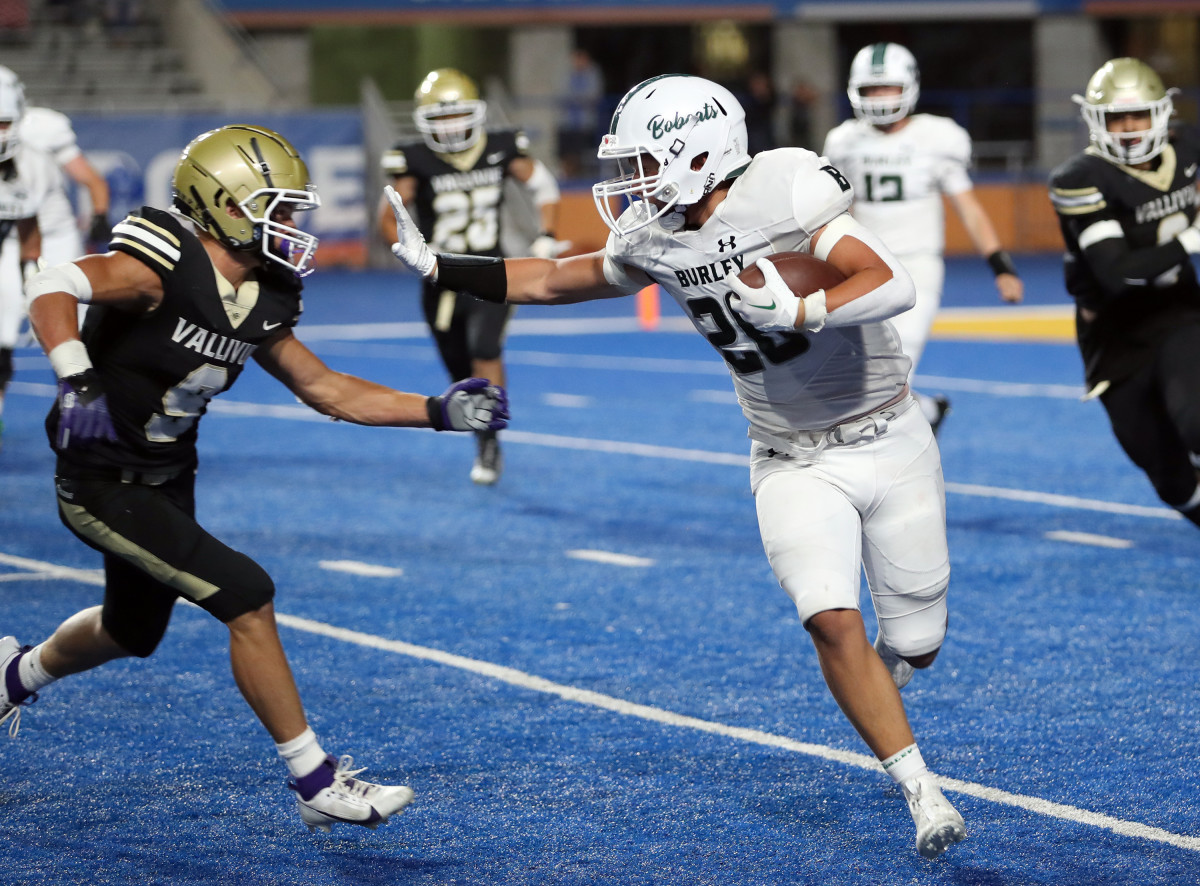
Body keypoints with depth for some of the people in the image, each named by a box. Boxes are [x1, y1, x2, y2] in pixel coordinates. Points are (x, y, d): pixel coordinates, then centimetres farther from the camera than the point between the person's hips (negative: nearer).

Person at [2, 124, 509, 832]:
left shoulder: (259, 306, 2)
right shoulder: (162, 269, -23)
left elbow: (329, 390, 6)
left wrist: (439, 412, -1)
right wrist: (78, 383, -45)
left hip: (167, 482, 9)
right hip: (104, 488, -9)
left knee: (133, 633, 26)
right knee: (249, 598, -16)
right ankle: (317, 783, -7)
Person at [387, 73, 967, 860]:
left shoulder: (783, 196, -22)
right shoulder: (652, 238, -2)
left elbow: (894, 287, -30)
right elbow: (553, 281, 13)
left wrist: (791, 312, -39)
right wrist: (436, 267, 8)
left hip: (887, 442, -3)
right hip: (794, 465, 4)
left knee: (915, 647, 6)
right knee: (833, 623, -19)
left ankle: (877, 673, 44)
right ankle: (923, 793, -7)